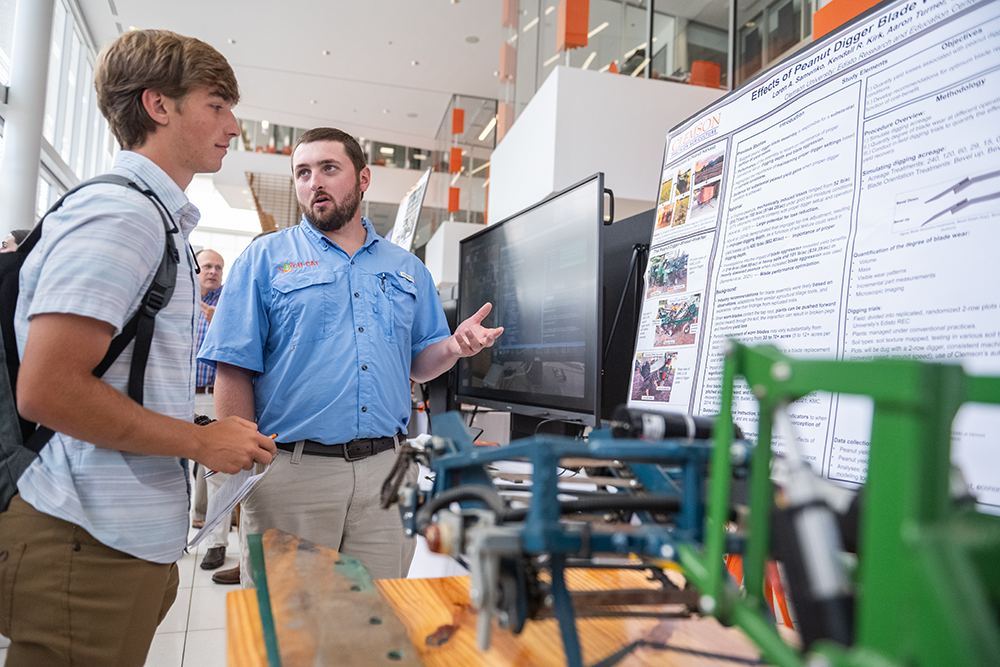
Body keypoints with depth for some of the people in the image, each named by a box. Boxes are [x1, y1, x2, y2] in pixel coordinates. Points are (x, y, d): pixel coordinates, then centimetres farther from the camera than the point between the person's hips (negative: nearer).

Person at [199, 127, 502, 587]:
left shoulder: (406, 268, 14)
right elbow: (234, 371, -2)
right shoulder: (264, 259, 4)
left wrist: (452, 348, -6)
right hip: (292, 468, -2)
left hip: (387, 471, 3)